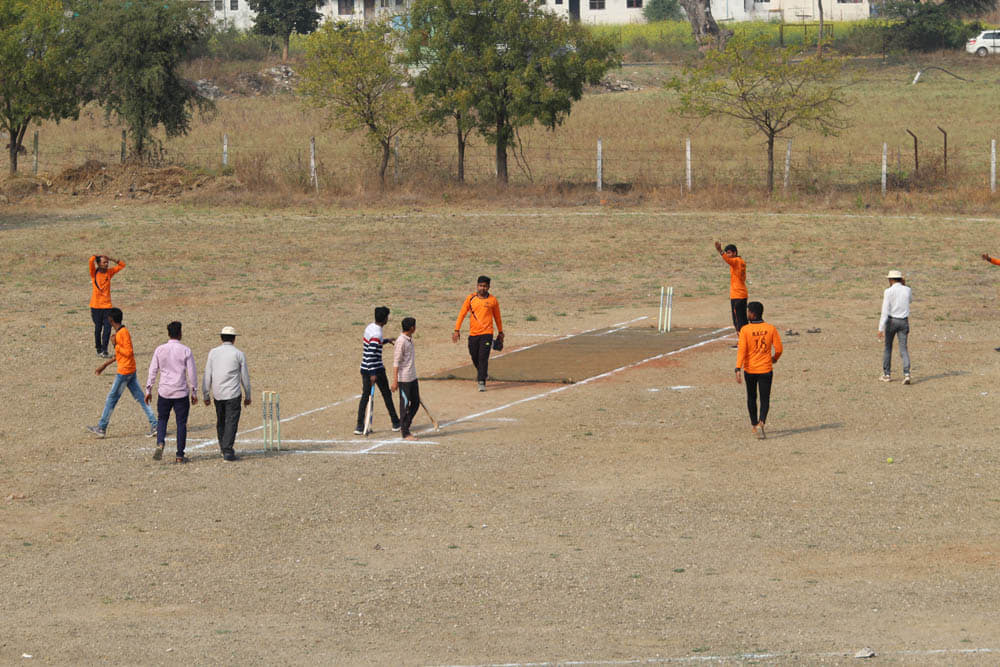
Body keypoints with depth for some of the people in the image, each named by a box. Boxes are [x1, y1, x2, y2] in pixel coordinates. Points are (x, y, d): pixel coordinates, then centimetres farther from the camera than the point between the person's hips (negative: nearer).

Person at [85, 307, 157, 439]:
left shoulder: (123, 333, -16)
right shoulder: (119, 332, 14)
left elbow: (128, 353, -21)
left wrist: (116, 345, -13)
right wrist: (104, 365, 25)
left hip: (124, 371, -9)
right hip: (130, 370, 9)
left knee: (111, 398, 0)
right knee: (140, 398, 6)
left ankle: (102, 428, 8)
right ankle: (154, 425, 3)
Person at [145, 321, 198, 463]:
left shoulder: (160, 350, -1)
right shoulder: (186, 351, -5)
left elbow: (153, 371, 0)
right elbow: (192, 373, -4)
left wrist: (148, 390, 7)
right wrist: (194, 392, 5)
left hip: (164, 392, 1)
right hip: (181, 393, -1)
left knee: (162, 419, 18)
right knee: (181, 423, 6)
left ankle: (160, 442, -9)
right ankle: (180, 456, 7)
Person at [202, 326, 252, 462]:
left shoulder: (213, 353, 3)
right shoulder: (239, 354, -3)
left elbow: (207, 375, 1)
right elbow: (245, 377, 2)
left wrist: (206, 395, 6)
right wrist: (247, 396, 12)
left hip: (218, 394, 3)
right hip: (233, 394, -3)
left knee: (221, 422, 16)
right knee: (231, 423, -3)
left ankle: (224, 450, 23)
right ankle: (228, 452, -11)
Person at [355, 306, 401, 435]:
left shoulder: (369, 327, 7)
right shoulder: (377, 334, -20)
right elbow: (371, 354, -26)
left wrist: (386, 340, 32)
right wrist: (373, 374, -26)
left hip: (365, 368, 8)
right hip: (376, 369, -8)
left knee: (365, 396, 7)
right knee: (387, 395, 8)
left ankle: (359, 426, 0)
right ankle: (396, 423, 19)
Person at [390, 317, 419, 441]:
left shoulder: (410, 339, 11)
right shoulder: (401, 341, -17)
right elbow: (396, 362, -18)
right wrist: (395, 381, -20)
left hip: (413, 377, 9)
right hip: (404, 379, -9)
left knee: (415, 403, 13)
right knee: (405, 405, -1)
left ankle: (405, 427, 23)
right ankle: (405, 433, 6)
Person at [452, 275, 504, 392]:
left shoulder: (493, 300, 1)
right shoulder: (470, 298, 2)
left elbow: (497, 317, 13)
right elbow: (462, 314, 3)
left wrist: (500, 333, 20)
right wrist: (457, 330, -4)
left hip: (487, 333, -2)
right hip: (473, 333, 2)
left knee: (483, 358, -13)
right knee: (474, 357, 11)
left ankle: (482, 382, -11)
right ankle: (481, 371, 41)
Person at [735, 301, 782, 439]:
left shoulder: (745, 330, -11)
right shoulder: (771, 328, -5)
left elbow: (741, 350, -18)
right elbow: (778, 348, -3)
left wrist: (738, 369, -20)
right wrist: (775, 359, 19)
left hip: (749, 370, 0)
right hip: (766, 369, 0)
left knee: (751, 397, 19)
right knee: (765, 399, 4)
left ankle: (754, 425, 31)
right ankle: (761, 423, -19)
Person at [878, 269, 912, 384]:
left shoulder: (888, 292, -12)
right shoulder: (907, 290, 1)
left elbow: (885, 311, -16)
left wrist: (881, 328, -16)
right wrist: (904, 286, 18)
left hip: (891, 321, -3)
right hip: (904, 322, 3)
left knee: (887, 348, 15)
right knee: (903, 349, 0)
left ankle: (887, 374, 21)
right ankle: (906, 374, -19)